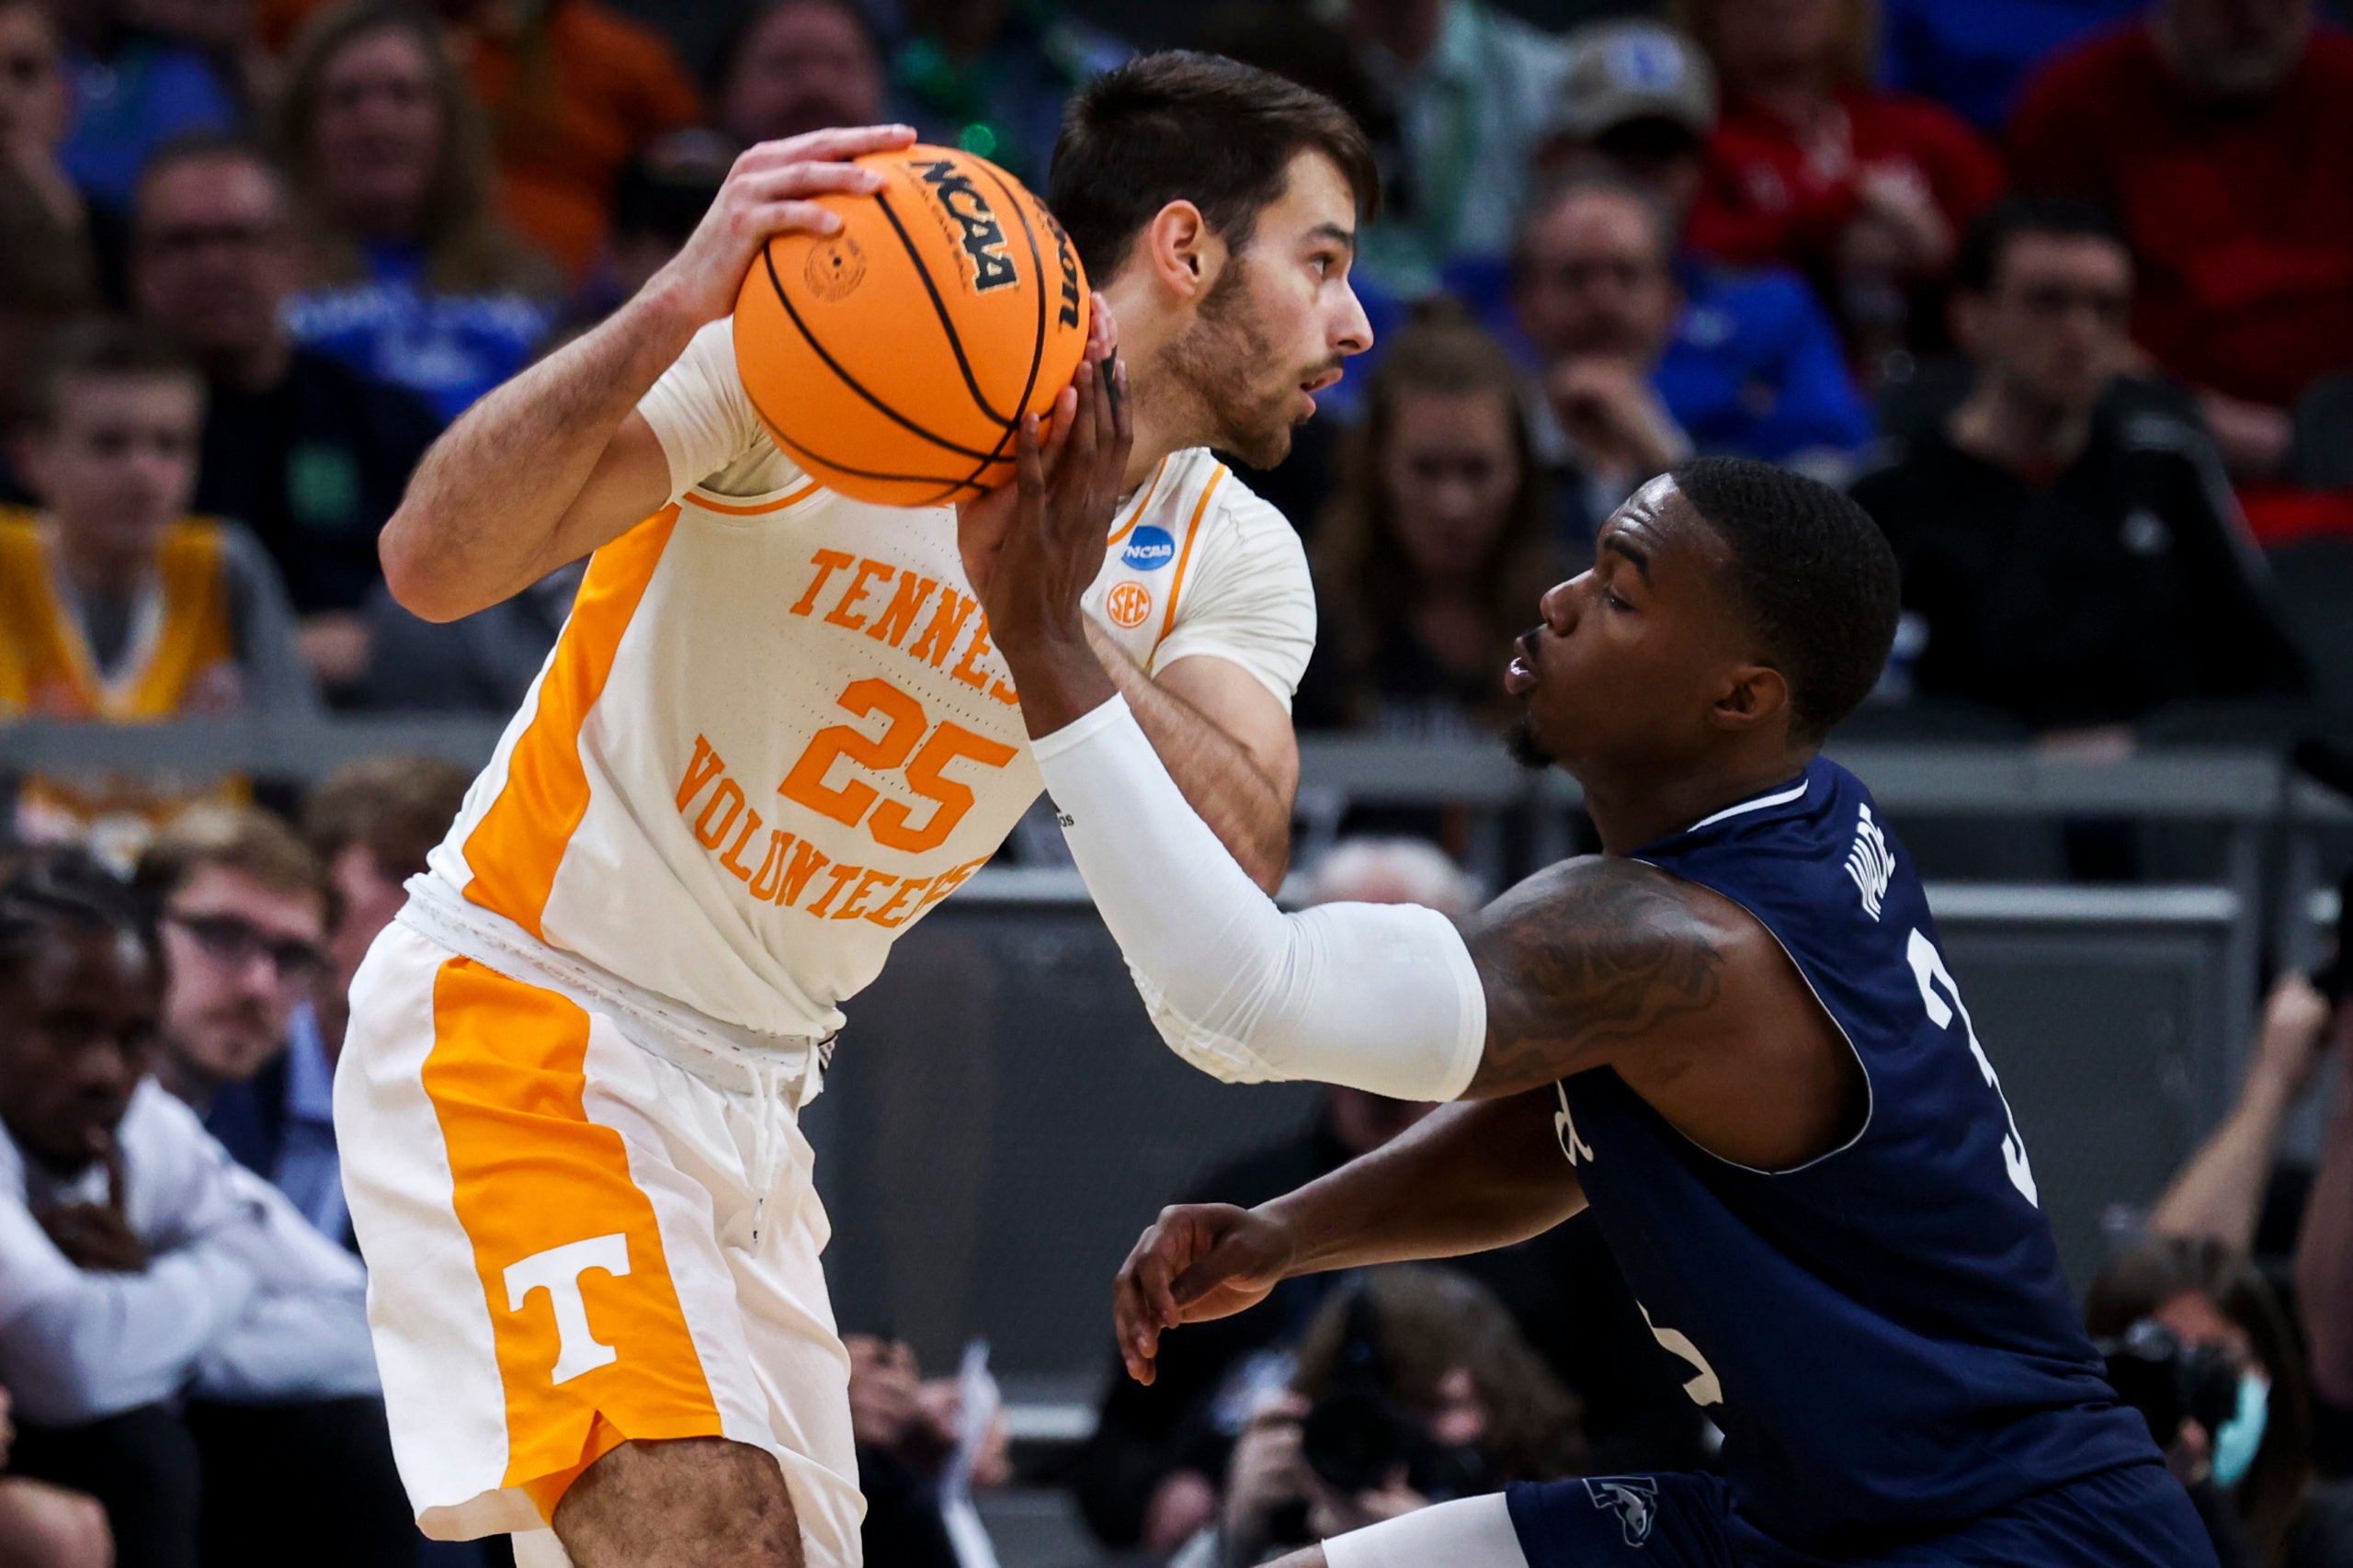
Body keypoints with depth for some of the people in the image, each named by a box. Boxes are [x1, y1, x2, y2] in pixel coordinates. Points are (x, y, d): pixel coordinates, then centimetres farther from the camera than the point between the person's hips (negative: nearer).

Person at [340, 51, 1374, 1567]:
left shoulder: (1232, 562, 1)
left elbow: (1236, 878, -19)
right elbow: (437, 566, -26)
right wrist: (670, 314, -41)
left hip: (753, 1099, 7)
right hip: (521, 1009, -7)